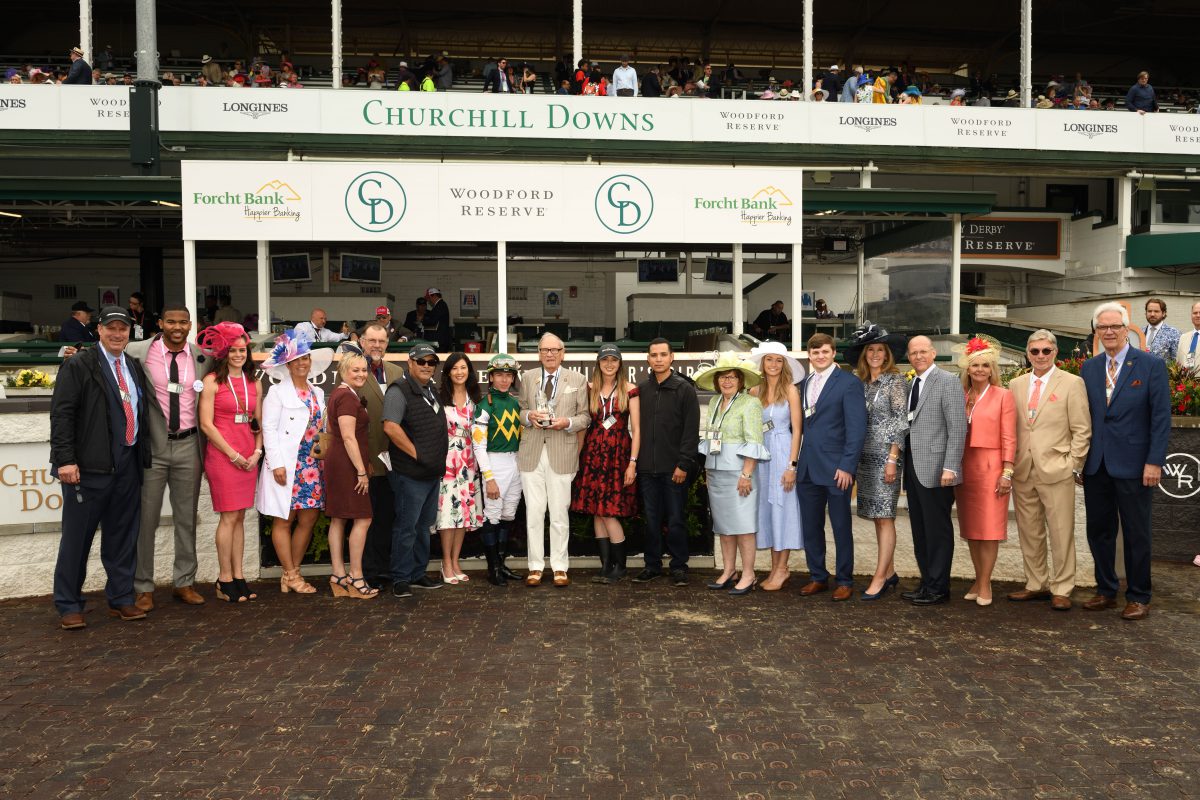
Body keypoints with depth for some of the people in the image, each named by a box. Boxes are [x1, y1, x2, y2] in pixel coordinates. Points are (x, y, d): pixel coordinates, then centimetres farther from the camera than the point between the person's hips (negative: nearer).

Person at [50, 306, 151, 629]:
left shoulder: (135, 367, 15)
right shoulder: (78, 365, -4)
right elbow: (62, 414, -10)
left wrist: (143, 455, 12)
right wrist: (65, 459, -16)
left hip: (128, 465, 6)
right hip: (89, 466, -6)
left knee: (122, 536, 11)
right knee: (78, 536, 3)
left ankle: (121, 599, 22)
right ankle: (68, 606, 14)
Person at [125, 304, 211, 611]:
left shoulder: (203, 358, 3)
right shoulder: (137, 353, -5)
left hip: (188, 446, 3)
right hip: (152, 446, -2)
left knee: (187, 518, 11)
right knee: (146, 519, 3)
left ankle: (184, 583, 23)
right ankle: (143, 588, 16)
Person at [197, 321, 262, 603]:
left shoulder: (253, 383, 13)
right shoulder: (212, 381, -4)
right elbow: (206, 424, -9)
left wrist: (257, 451, 0)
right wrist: (233, 455, -10)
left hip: (248, 458, 5)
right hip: (222, 455, -5)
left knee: (239, 517, 8)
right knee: (229, 517, -4)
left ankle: (238, 577, 13)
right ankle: (225, 580, 5)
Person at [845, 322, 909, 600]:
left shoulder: (895, 381, -5)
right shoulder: (861, 383, 11)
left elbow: (901, 422, -9)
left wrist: (892, 459, -15)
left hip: (886, 455, -6)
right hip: (865, 456, 6)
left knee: (884, 517, -5)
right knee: (877, 516, 10)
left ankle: (880, 578, -3)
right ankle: (889, 571, 19)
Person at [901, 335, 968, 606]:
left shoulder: (948, 382, -6)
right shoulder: (910, 385, 16)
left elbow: (958, 428, -12)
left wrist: (950, 467, -18)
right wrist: (902, 465, 11)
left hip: (935, 469, -7)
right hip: (913, 469, 7)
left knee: (937, 530, 0)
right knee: (920, 531, 12)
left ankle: (938, 588, 9)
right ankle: (927, 583, 21)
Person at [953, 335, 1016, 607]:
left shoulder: (1003, 395, -1)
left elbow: (1009, 438, -5)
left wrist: (1007, 473, -10)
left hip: (991, 468, -4)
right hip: (964, 468, 4)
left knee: (989, 528, -1)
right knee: (970, 528, 9)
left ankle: (985, 585, 6)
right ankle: (978, 580, 20)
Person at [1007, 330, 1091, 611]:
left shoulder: (1072, 383, -1)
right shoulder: (1016, 385, 11)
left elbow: (1082, 430, -3)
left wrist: (1073, 466, -7)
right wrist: (1010, 464, 7)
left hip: (1056, 471, -4)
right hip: (1023, 472, 4)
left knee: (1061, 533, 1)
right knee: (1029, 532, 11)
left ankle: (1061, 590, 11)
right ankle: (1036, 585, 22)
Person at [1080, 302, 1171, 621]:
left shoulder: (1151, 365, -4)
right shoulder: (1088, 368, 8)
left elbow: (1161, 417, -7)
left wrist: (1155, 461, -12)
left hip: (1133, 464, -4)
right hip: (1095, 464, 4)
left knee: (1136, 534, 6)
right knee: (1099, 531, 11)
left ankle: (1139, 597, 19)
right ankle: (1105, 590, 25)